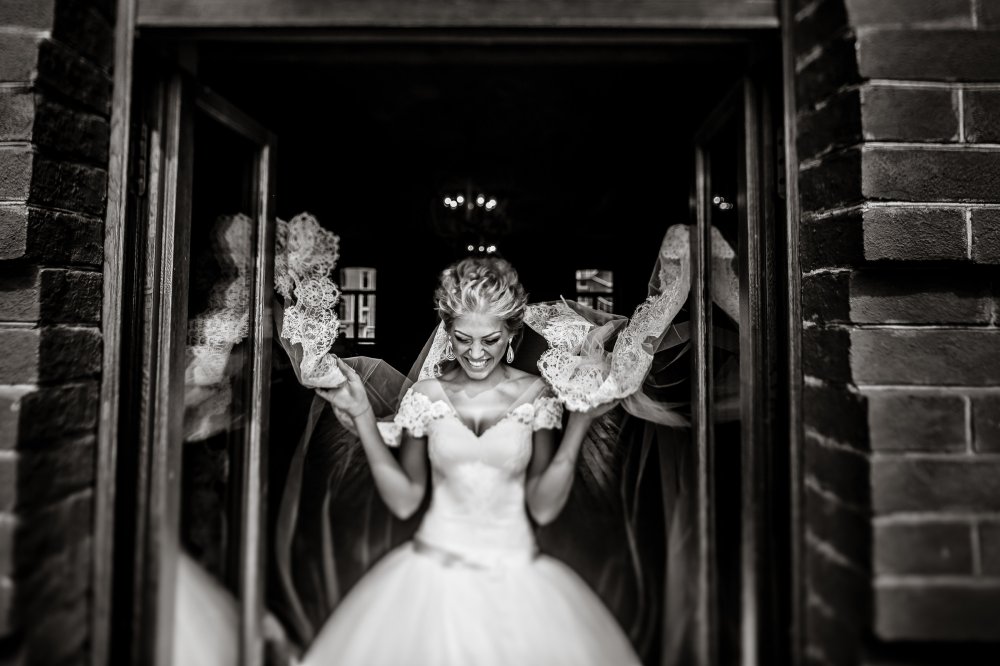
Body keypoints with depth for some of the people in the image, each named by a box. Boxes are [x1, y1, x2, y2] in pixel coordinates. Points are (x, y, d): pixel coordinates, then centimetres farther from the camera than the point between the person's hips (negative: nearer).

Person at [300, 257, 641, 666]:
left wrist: (579, 423, -15)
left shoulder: (534, 395, -6)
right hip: (434, 572, 0)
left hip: (516, 576, 0)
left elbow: (543, 507, -7)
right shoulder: (426, 394, -4)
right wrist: (363, 418, -9)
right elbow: (404, 500, -2)